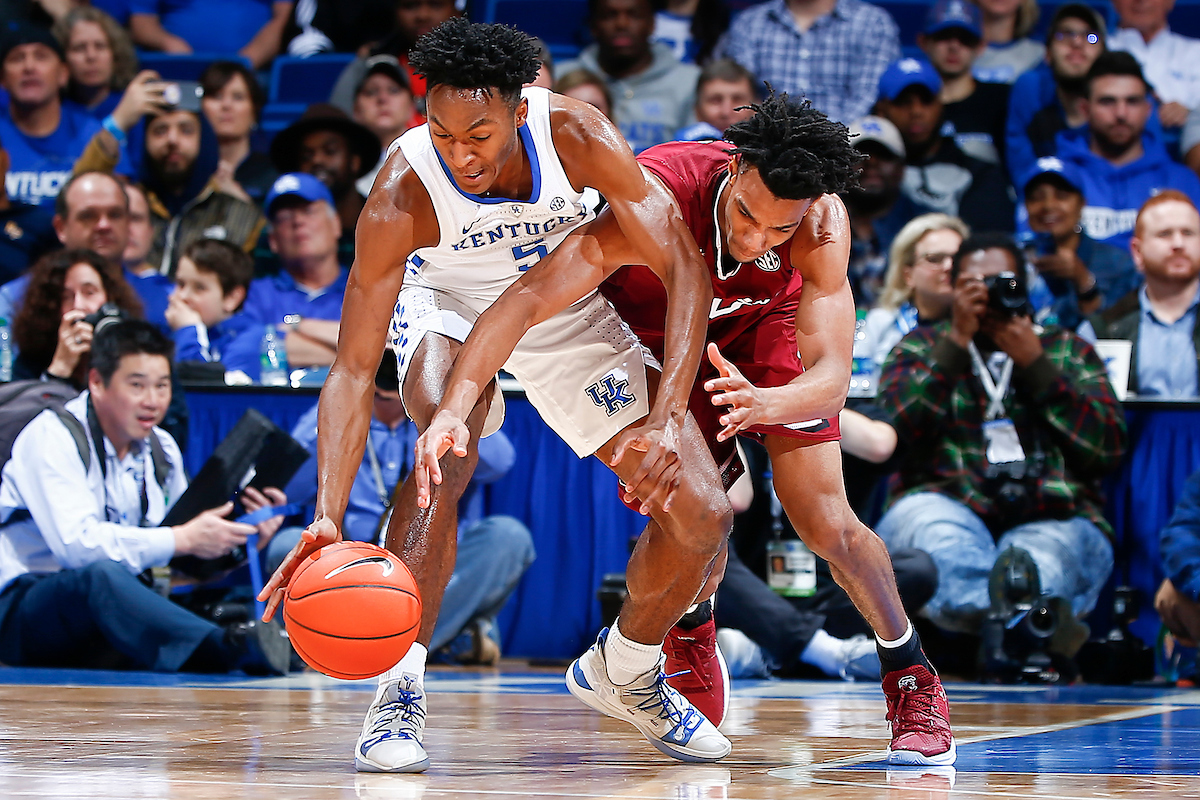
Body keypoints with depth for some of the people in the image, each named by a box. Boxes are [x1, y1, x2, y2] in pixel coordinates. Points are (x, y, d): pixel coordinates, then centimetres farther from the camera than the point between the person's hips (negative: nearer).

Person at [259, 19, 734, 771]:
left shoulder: (577, 135, -32)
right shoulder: (402, 194, -34)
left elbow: (684, 266, -27)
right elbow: (353, 370, -33)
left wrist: (666, 419, -38)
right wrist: (329, 516, -46)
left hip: (569, 313, 2)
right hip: (451, 308, -2)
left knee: (704, 518, -6)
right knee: (446, 451, -37)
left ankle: (629, 671, 24)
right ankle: (400, 693, -26)